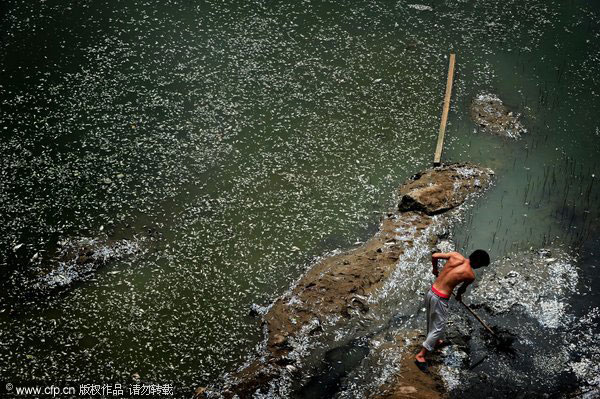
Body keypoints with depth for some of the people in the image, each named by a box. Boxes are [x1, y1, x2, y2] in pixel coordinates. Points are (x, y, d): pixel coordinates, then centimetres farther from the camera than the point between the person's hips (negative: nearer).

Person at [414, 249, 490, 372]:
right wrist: (459, 295, 30)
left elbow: (434, 255, 0)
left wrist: (435, 269, 20)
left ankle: (433, 341, 53)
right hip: (440, 299, -7)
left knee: (432, 321, 29)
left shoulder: (455, 255, -3)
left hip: (431, 292, 7)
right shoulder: (470, 275, -13)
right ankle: (420, 356, 10)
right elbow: (462, 289, 5)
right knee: (439, 328, 8)